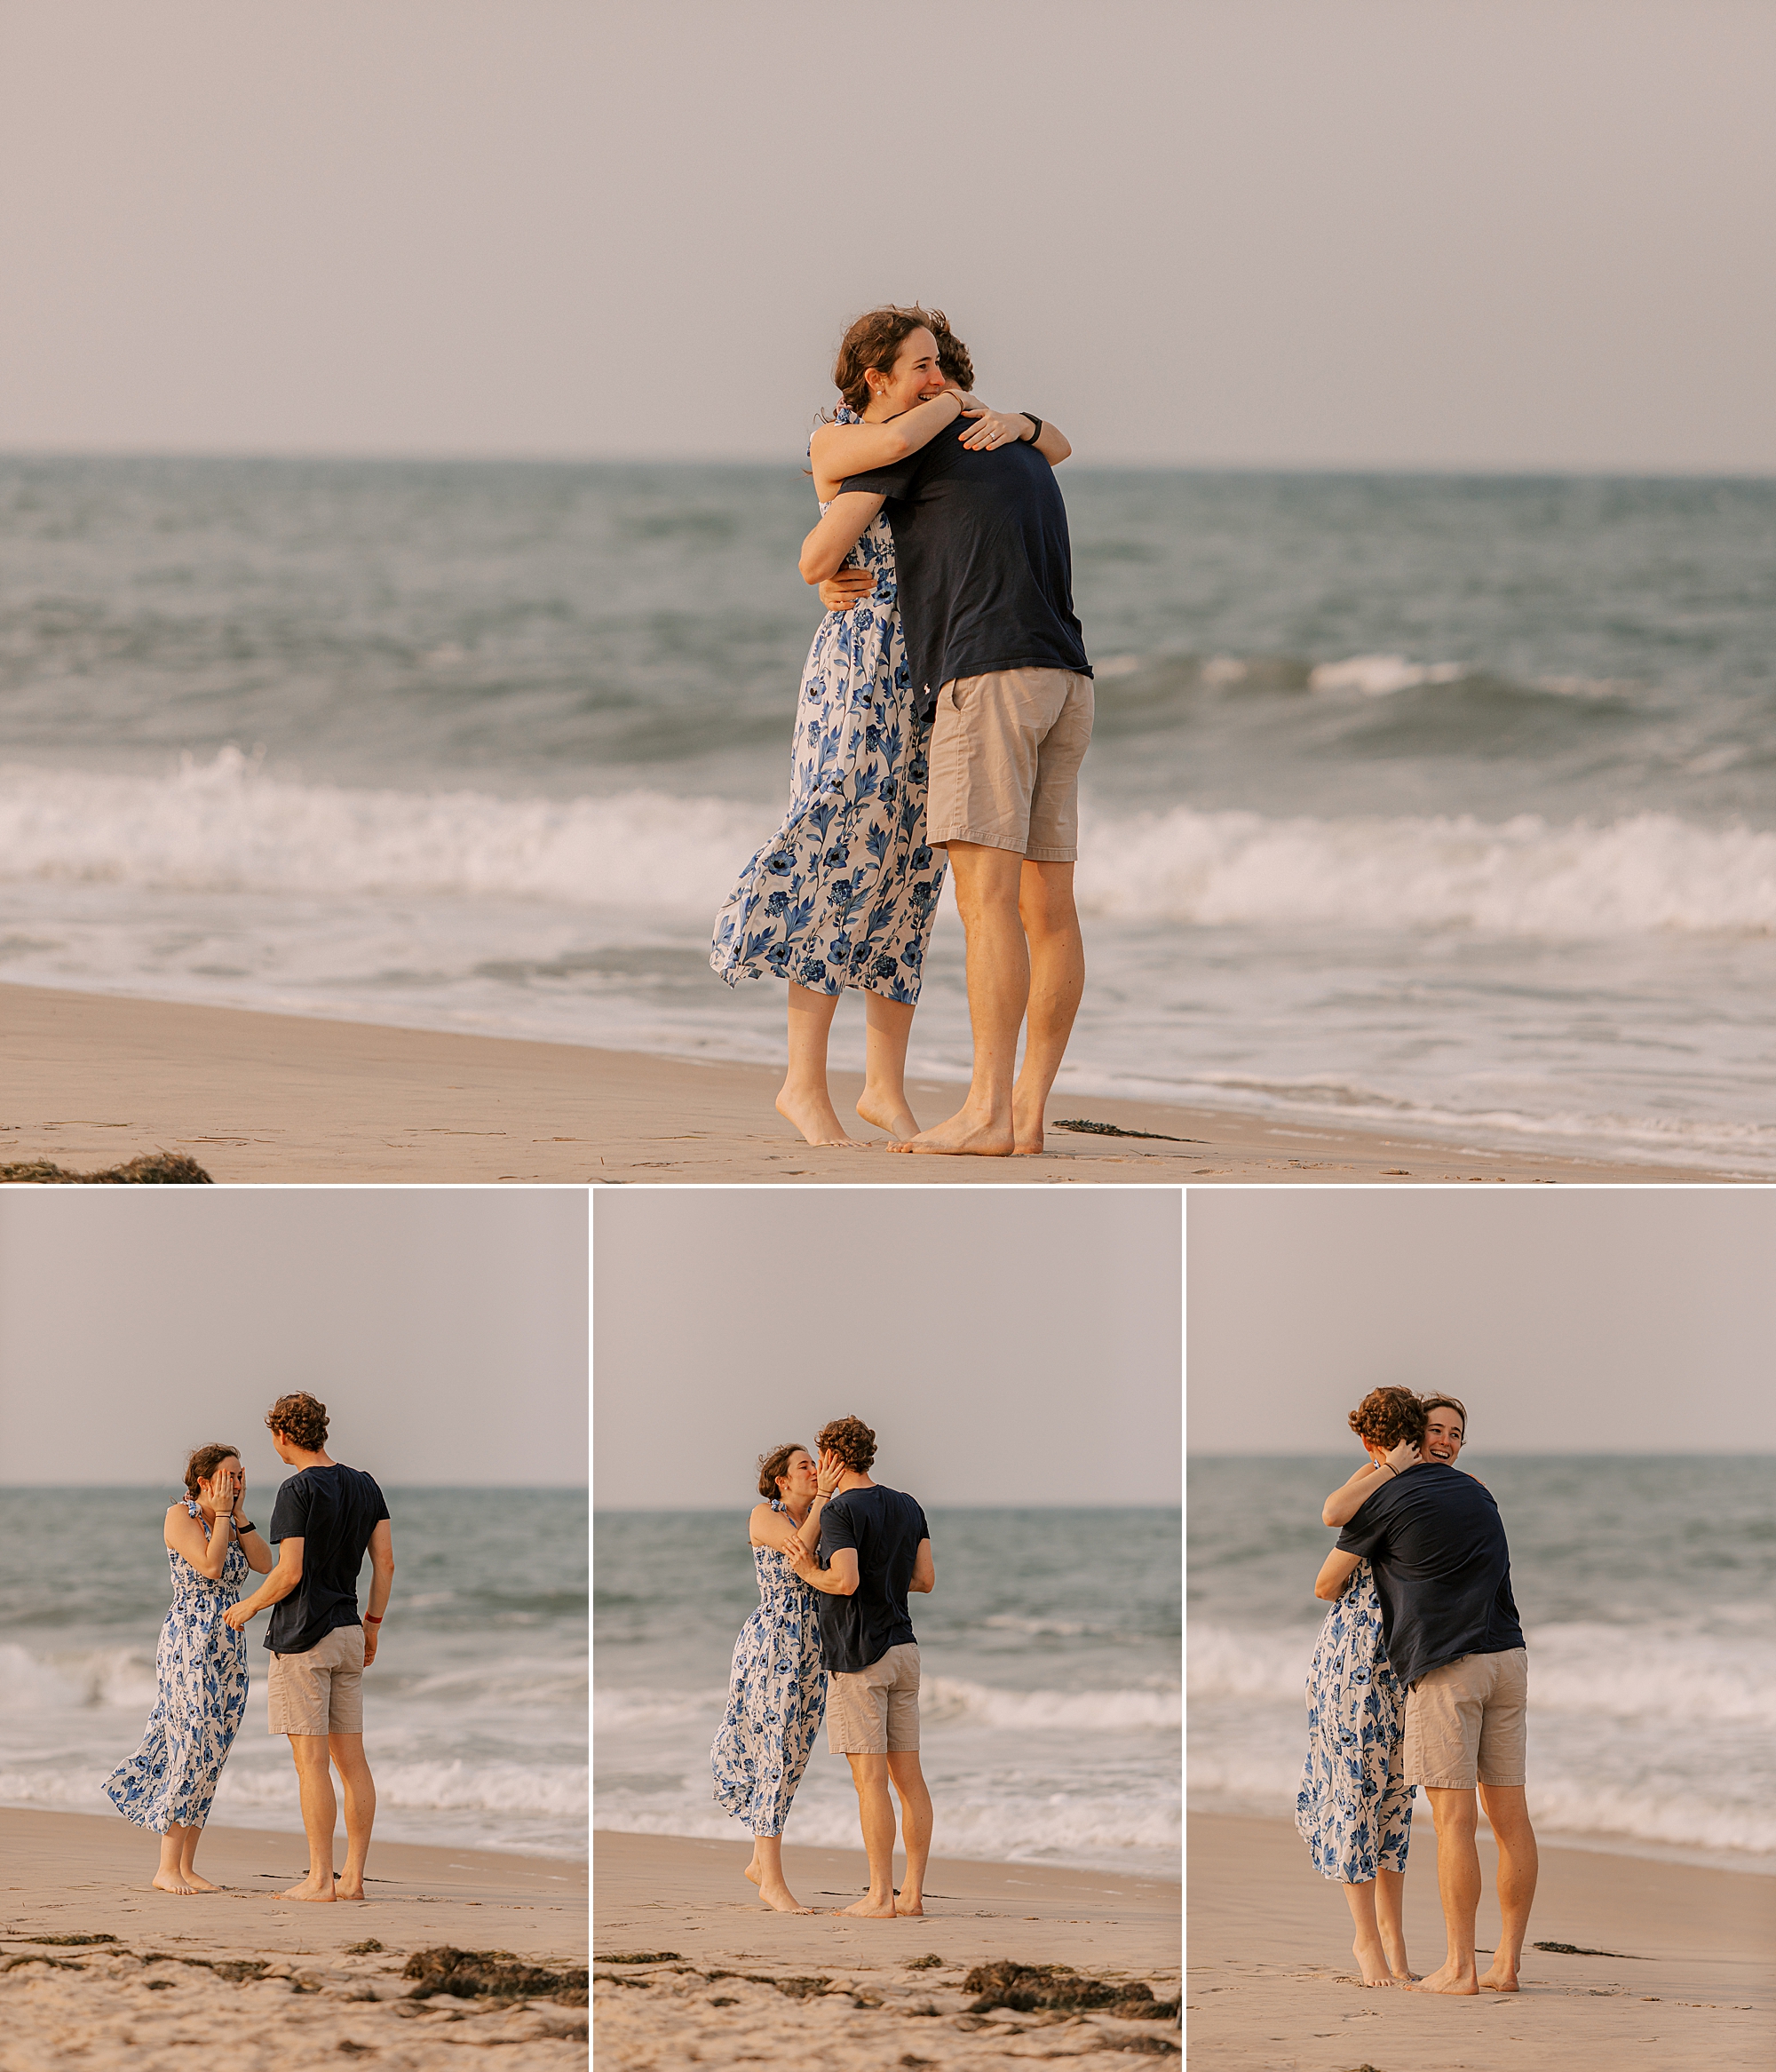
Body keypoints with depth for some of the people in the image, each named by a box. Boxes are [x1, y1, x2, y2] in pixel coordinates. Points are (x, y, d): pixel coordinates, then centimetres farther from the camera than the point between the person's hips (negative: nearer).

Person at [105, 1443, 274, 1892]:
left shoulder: (232, 1521, 14)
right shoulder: (181, 1515, -7)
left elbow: (264, 1563, 0)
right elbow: (210, 1565, -20)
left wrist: (239, 1513, -1)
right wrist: (222, 1514, -11)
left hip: (229, 1651, 8)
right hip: (190, 1644, -8)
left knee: (210, 1757, 5)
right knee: (193, 1752, -12)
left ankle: (186, 1867, 8)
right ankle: (168, 1869, -9)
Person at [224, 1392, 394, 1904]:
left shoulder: (299, 1491, -13)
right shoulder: (364, 1486, 9)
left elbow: (289, 1574, -16)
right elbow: (386, 1562, 9)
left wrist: (249, 1607, 0)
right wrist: (372, 1624, 19)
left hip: (302, 1637, -7)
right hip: (348, 1632, 7)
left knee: (311, 1761, -6)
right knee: (351, 1759, 8)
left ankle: (320, 1879, -8)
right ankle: (353, 1877, 8)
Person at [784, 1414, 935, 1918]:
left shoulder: (841, 1512, -12)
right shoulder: (907, 1507, 10)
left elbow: (845, 1581, -23)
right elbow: (925, 1579, 10)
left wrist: (809, 1572, -4)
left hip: (858, 1654, -7)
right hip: (903, 1648, 7)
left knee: (870, 1778, -7)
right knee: (908, 1776, 8)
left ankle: (880, 1896, -9)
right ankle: (912, 1891, 9)